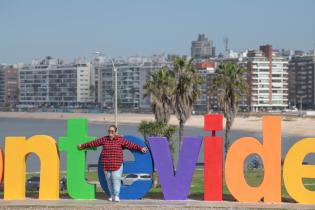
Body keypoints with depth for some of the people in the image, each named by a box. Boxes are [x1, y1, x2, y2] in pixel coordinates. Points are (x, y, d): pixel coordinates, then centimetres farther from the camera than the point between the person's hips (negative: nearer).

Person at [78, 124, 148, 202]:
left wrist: (140, 148, -6)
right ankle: (112, 195, 15)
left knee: (116, 179, -10)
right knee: (109, 180, 5)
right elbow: (93, 143, 16)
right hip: (106, 165, 3)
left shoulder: (120, 140, 1)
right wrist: (83, 146, 22)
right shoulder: (104, 139, 7)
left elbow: (130, 145, -1)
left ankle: (116, 196, -6)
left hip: (117, 164, -3)